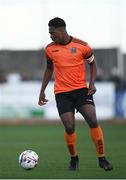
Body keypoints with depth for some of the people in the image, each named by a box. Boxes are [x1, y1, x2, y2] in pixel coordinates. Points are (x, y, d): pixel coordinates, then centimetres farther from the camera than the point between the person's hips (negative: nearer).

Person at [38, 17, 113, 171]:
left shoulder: (82, 46, -5)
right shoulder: (50, 49, 3)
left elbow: (92, 64, 9)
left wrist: (92, 83, -6)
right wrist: (42, 90, 15)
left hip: (81, 89, -1)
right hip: (62, 93, 1)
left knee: (93, 121, -15)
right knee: (69, 127, -11)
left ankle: (102, 158, -5)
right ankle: (73, 159, 13)